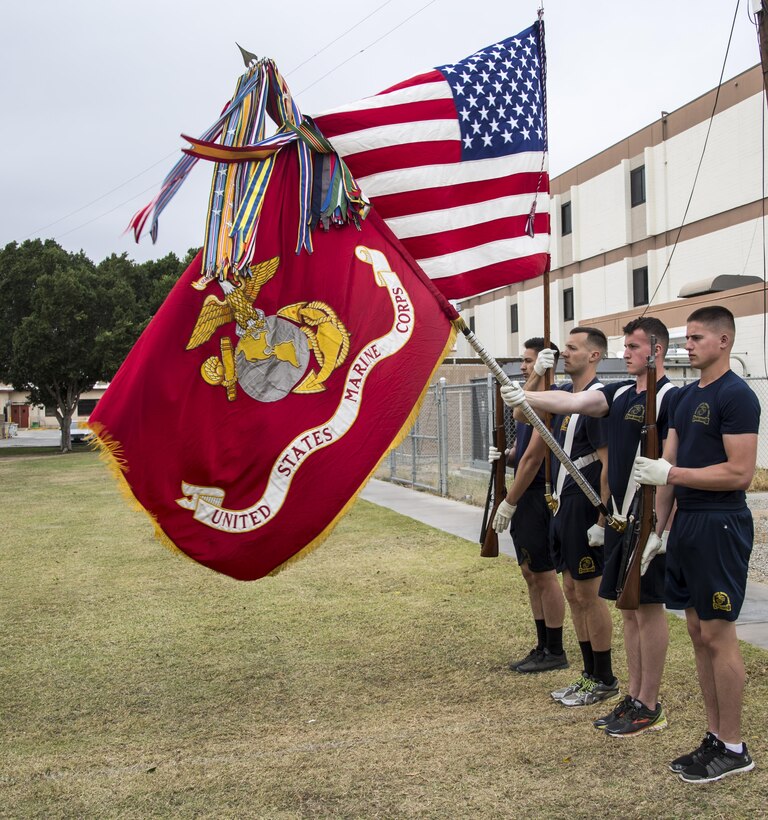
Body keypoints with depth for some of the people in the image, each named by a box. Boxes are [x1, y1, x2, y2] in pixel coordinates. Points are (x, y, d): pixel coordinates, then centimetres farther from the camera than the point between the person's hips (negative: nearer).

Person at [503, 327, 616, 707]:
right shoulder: (564, 392, 10)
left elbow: (609, 465, -19)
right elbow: (524, 415, 19)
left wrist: (602, 521, -20)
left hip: (585, 509, -9)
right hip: (563, 505, 9)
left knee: (588, 594, 0)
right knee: (572, 590, 14)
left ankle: (605, 681, 15)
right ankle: (589, 674, 26)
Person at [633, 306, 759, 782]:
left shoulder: (736, 395, -12)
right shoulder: (687, 396, 14)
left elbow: (739, 474, -18)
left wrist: (671, 473, -18)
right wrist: (656, 529, 11)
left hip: (720, 526, -8)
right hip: (686, 524, 8)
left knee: (718, 634, -2)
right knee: (699, 632, 11)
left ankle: (733, 750, 10)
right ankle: (715, 737, 22)